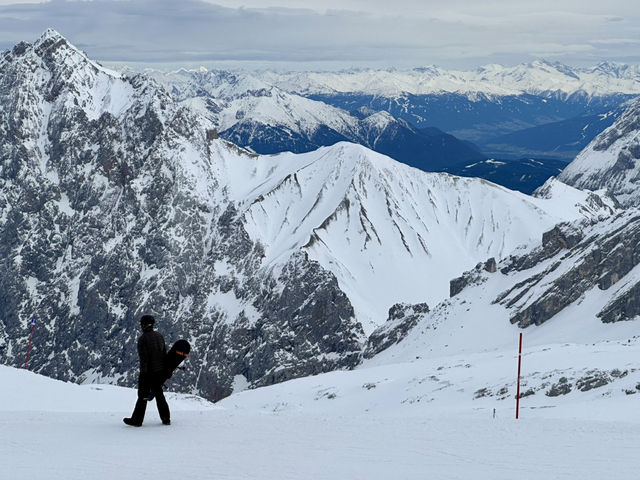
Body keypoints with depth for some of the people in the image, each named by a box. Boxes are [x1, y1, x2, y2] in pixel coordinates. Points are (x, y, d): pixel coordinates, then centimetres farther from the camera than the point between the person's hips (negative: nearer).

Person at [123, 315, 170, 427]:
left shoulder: (143, 339, -16)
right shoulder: (159, 336, 4)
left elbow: (143, 358, -19)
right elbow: (164, 353, 9)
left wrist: (143, 371, -16)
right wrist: (165, 369, 16)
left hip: (148, 371, -6)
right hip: (160, 370, 6)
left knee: (143, 396, 4)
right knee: (159, 393, 16)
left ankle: (137, 420, 12)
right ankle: (166, 418, 17)